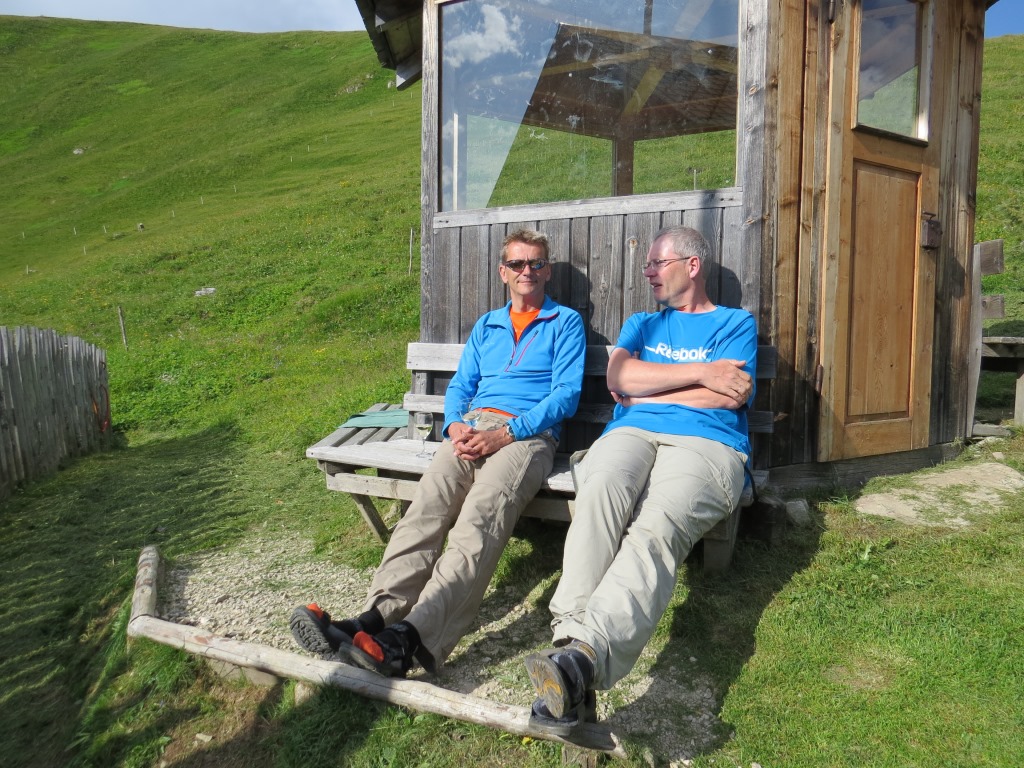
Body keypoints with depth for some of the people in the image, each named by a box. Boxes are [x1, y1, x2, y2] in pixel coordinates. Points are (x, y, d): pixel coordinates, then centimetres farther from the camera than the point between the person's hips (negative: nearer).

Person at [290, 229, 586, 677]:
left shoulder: (566, 322, 14)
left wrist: (504, 434, -12)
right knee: (426, 507, -25)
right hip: (472, 428, 5)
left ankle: (410, 638, -46)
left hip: (528, 434, -4)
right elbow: (459, 387, 22)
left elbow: (567, 394, 0)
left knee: (478, 522, -31)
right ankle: (376, 617, -39)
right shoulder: (486, 325, 28)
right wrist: (455, 426, -3)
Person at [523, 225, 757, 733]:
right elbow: (619, 376, 9)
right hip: (631, 433, 3)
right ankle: (570, 641, -48)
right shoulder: (642, 324, 33)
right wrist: (701, 372, 1)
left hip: (706, 443, -2)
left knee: (656, 529, -36)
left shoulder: (736, 323, 21)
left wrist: (645, 391, 5)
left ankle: (584, 656, -56)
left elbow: (732, 395, 1)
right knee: (601, 490, -36)